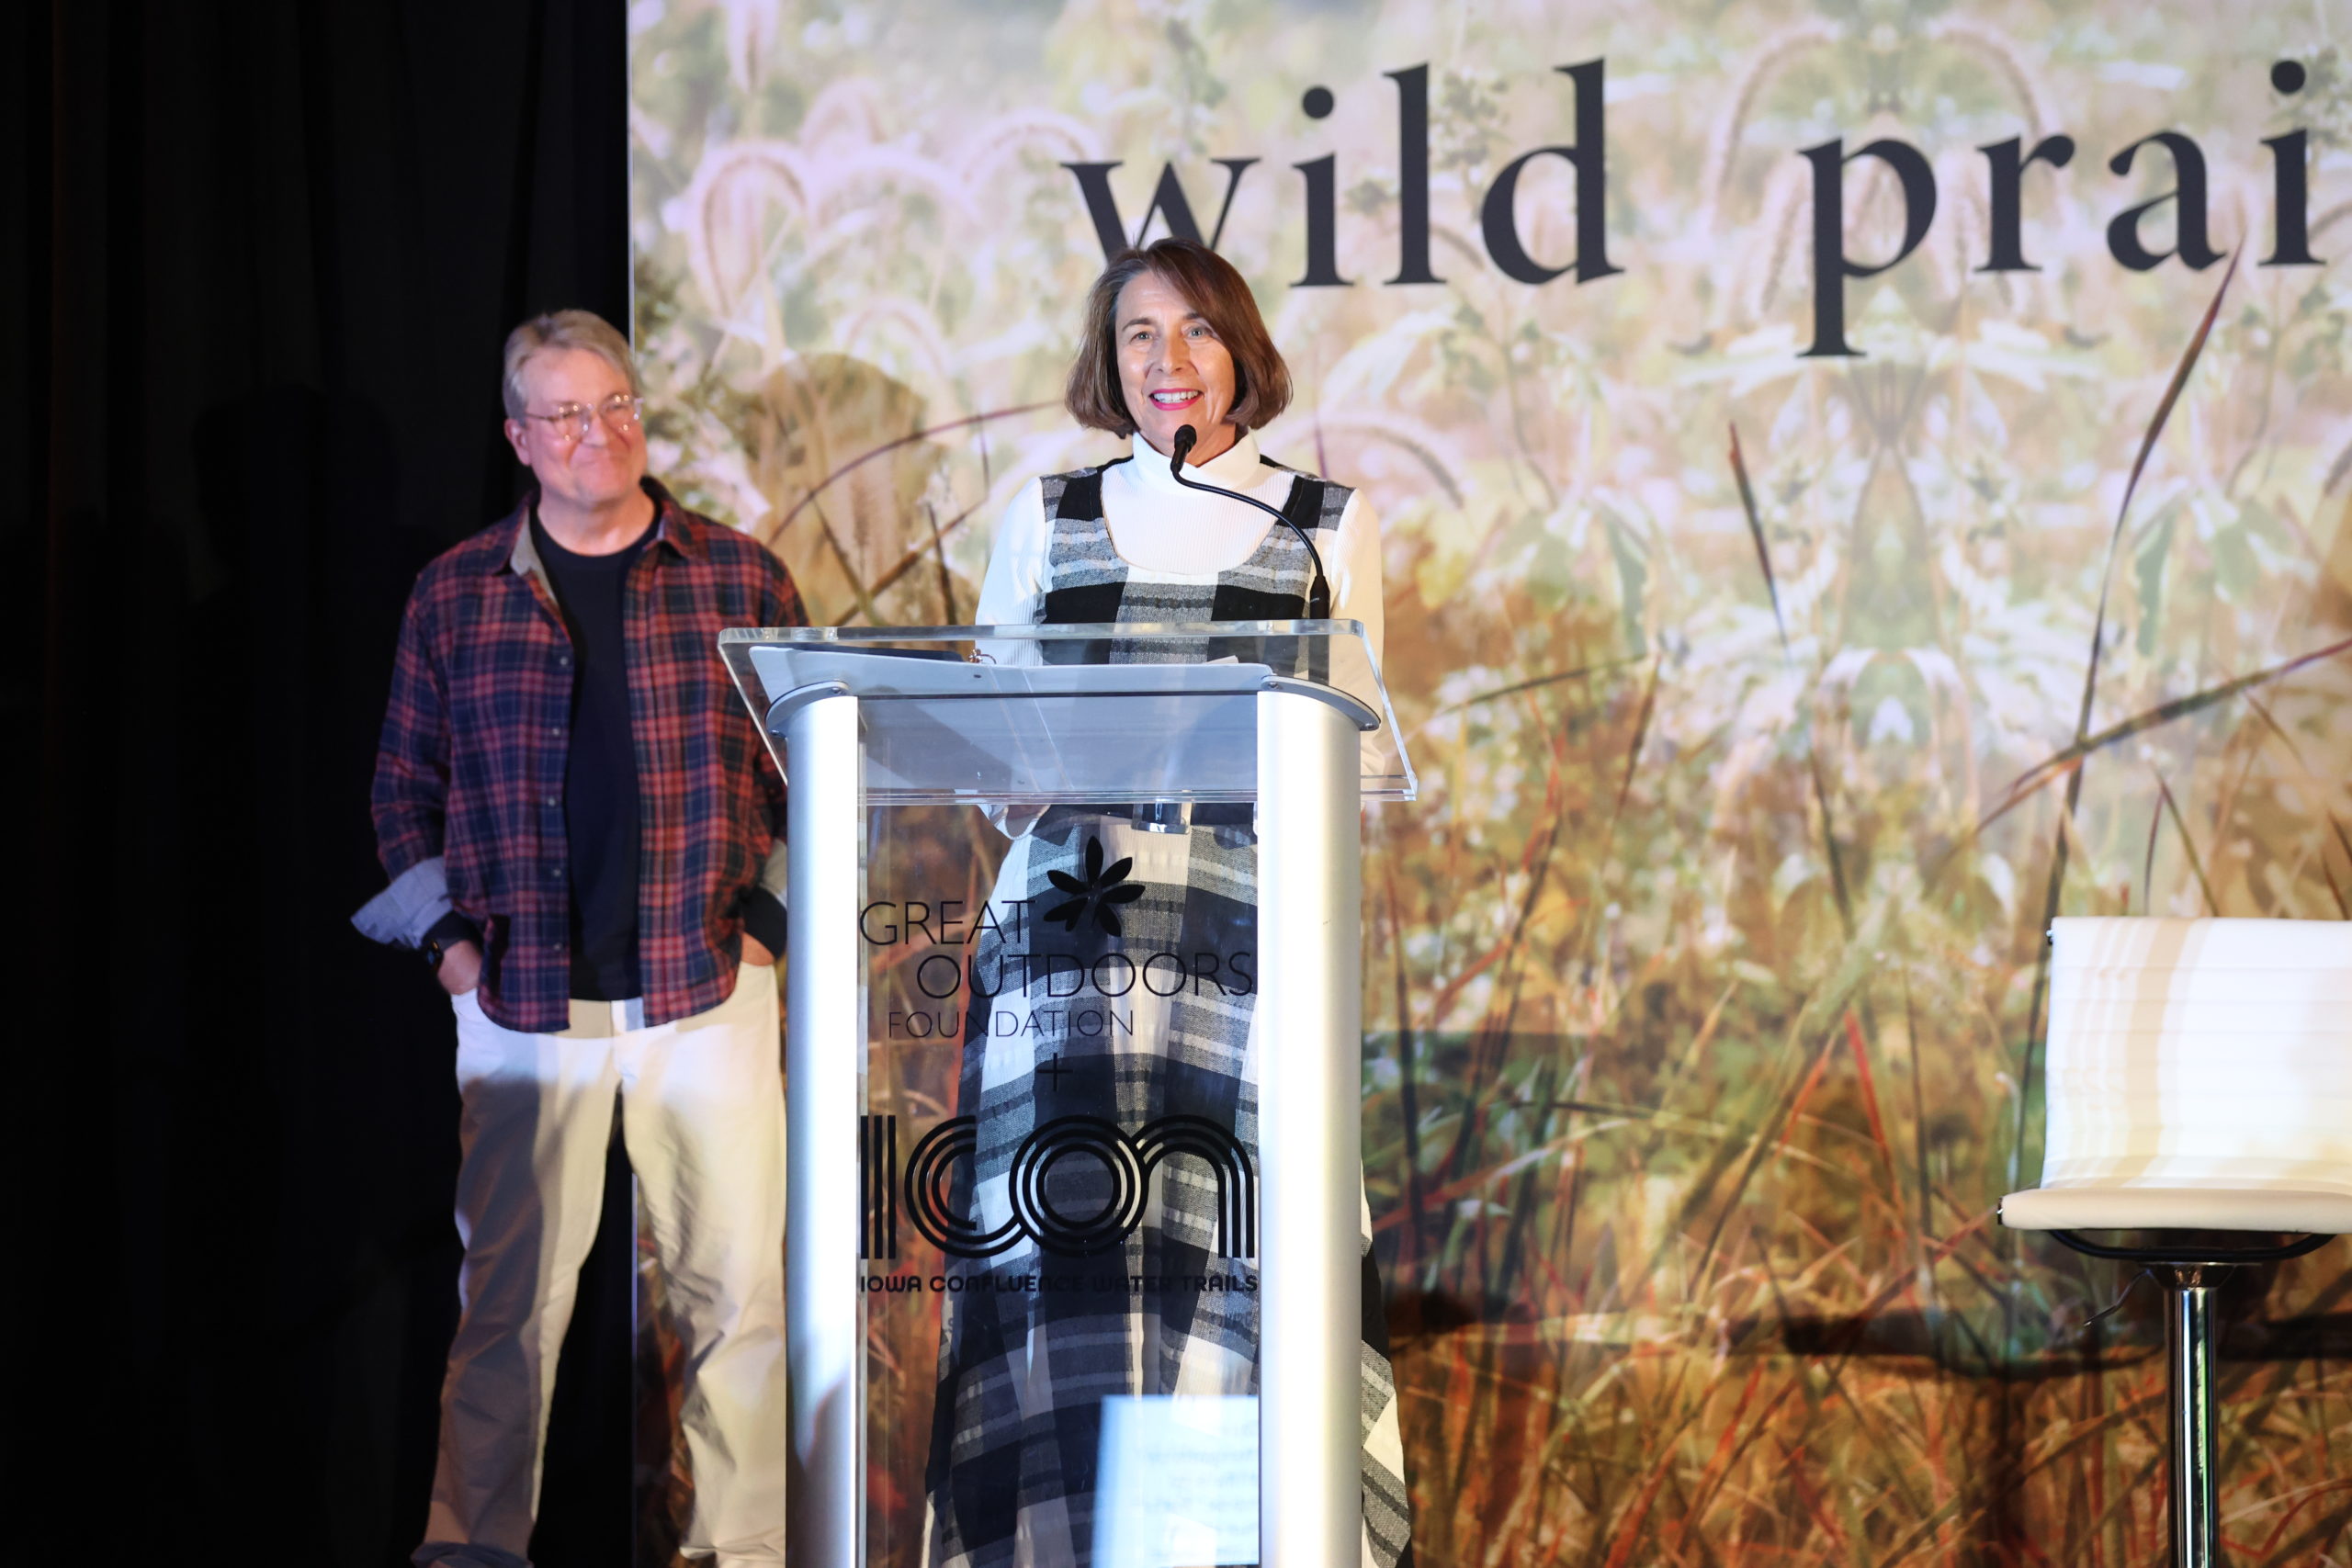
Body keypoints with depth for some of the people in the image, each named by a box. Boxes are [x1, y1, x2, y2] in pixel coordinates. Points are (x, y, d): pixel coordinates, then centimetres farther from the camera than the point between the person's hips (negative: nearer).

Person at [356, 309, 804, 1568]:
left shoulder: (739, 577, 5)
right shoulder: (457, 594, 7)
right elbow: (406, 782, 14)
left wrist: (775, 913, 1)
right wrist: (446, 932, 3)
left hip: (707, 990, 0)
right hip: (525, 997, 0)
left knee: (739, 1285, 0)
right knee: (510, 1292, 2)